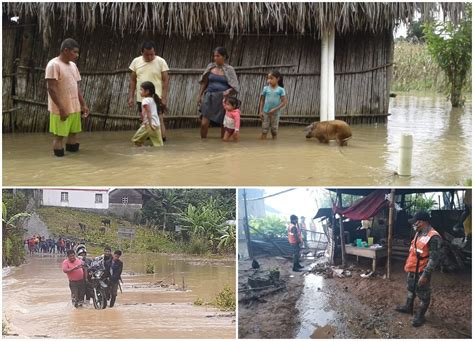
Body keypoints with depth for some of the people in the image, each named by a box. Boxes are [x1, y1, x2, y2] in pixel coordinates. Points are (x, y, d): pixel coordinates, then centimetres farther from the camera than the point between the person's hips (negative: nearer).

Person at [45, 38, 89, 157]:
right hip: (61, 109, -8)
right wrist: (61, 108, -21)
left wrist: (83, 104, 13)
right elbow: (52, 89, -17)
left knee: (73, 134, 11)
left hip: (75, 108, 8)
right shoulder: (54, 65, -13)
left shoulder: (73, 65, 12)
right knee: (59, 136, -1)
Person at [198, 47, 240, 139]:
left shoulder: (229, 70, -1)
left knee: (223, 124, 6)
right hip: (210, 97, 2)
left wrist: (228, 91, -21)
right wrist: (199, 95, 12)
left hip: (223, 99, -2)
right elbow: (204, 83, 15)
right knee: (204, 124, -8)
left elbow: (234, 87, -2)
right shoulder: (210, 67, 7)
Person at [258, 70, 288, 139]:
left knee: (274, 130, 7)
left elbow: (284, 102, -9)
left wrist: (275, 109, -17)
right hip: (265, 112, 1)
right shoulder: (266, 88, 2)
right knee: (264, 129, 0)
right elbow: (262, 100, 6)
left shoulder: (280, 90, -5)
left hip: (275, 113, -1)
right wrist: (260, 111, -1)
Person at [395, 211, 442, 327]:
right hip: (412, 269, 9)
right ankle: (408, 307, 43)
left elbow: (434, 259, -24)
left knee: (423, 295, 7)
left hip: (421, 271, -9)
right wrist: (408, 265, 22)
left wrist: (425, 275, -24)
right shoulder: (419, 233, 5)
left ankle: (420, 316, 19)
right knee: (411, 289, 25)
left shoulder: (433, 237, -24)